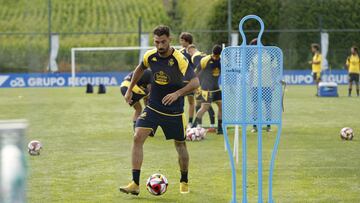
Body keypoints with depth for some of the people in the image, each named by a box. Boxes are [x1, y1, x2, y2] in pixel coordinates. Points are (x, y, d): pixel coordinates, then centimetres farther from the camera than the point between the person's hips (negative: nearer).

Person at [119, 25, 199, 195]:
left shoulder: (179, 59, -19)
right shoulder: (150, 56, -5)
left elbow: (195, 82, -23)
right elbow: (140, 68, 18)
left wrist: (177, 94, -34)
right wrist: (130, 90, 18)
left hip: (174, 111, -3)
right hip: (153, 107, 3)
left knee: (180, 145, 11)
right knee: (138, 138, -15)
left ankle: (184, 182, 35)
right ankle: (135, 184, -15)